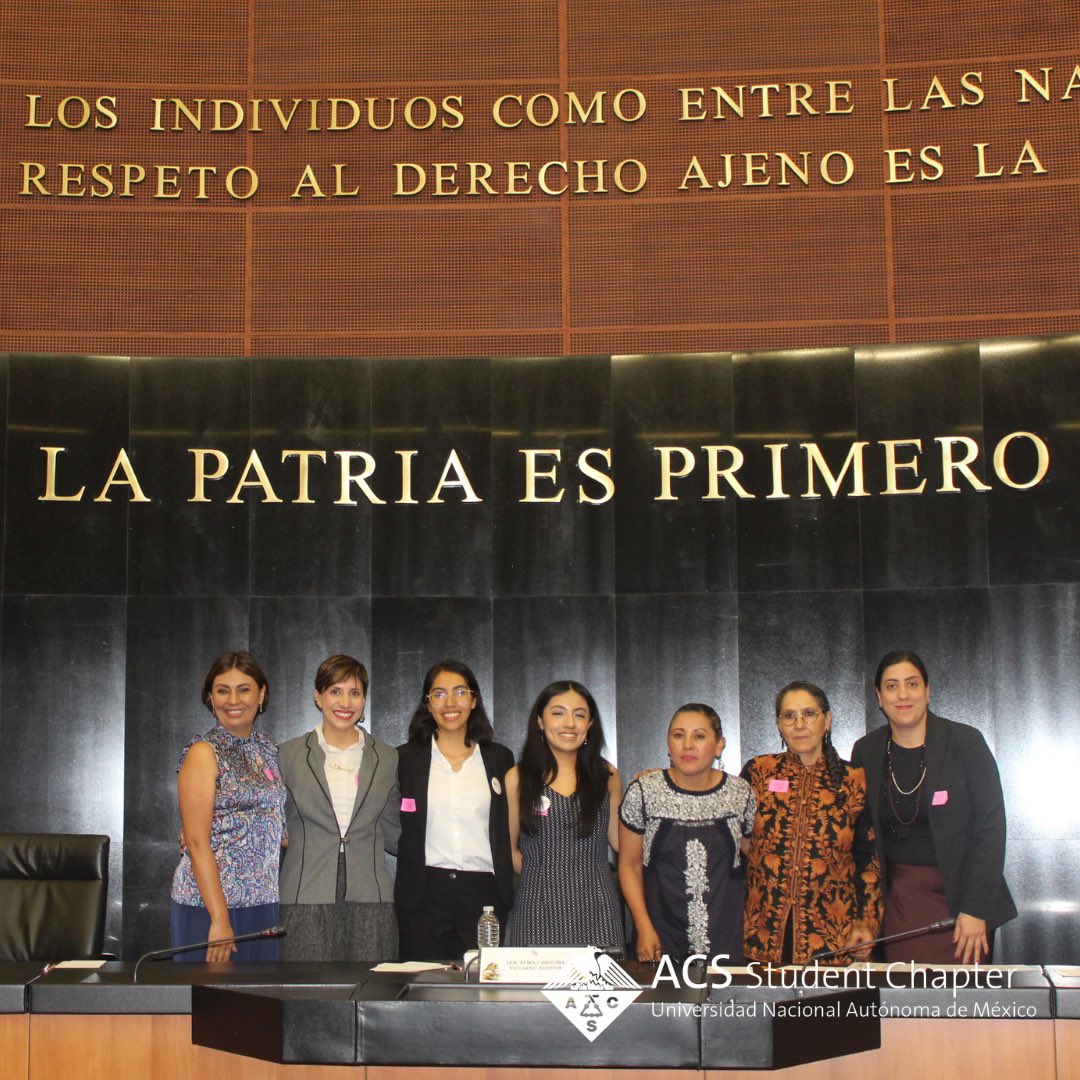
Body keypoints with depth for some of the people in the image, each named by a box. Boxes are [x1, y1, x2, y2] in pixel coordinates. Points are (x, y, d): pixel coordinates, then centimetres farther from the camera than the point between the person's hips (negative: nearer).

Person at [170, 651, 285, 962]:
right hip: (210, 903, -6)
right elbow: (197, 843, -12)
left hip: (263, 902, 6)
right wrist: (219, 918, -17)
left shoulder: (268, 750, 12)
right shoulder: (203, 753, -7)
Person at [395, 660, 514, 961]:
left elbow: (509, 832, 12)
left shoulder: (499, 758, 10)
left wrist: (507, 894, 6)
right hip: (424, 894, -1)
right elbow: (391, 829, 9)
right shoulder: (407, 758, 7)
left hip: (484, 894, 1)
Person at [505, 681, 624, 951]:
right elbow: (508, 848, 7)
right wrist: (543, 874, -3)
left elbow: (619, 840, 13)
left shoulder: (606, 776, 9)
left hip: (595, 906, 2)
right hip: (540, 907, -1)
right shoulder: (517, 779, 3)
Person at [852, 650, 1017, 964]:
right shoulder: (866, 751, 5)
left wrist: (976, 909, -12)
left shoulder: (965, 742, -4)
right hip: (899, 900, 2)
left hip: (959, 898, -2)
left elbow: (991, 826, -6)